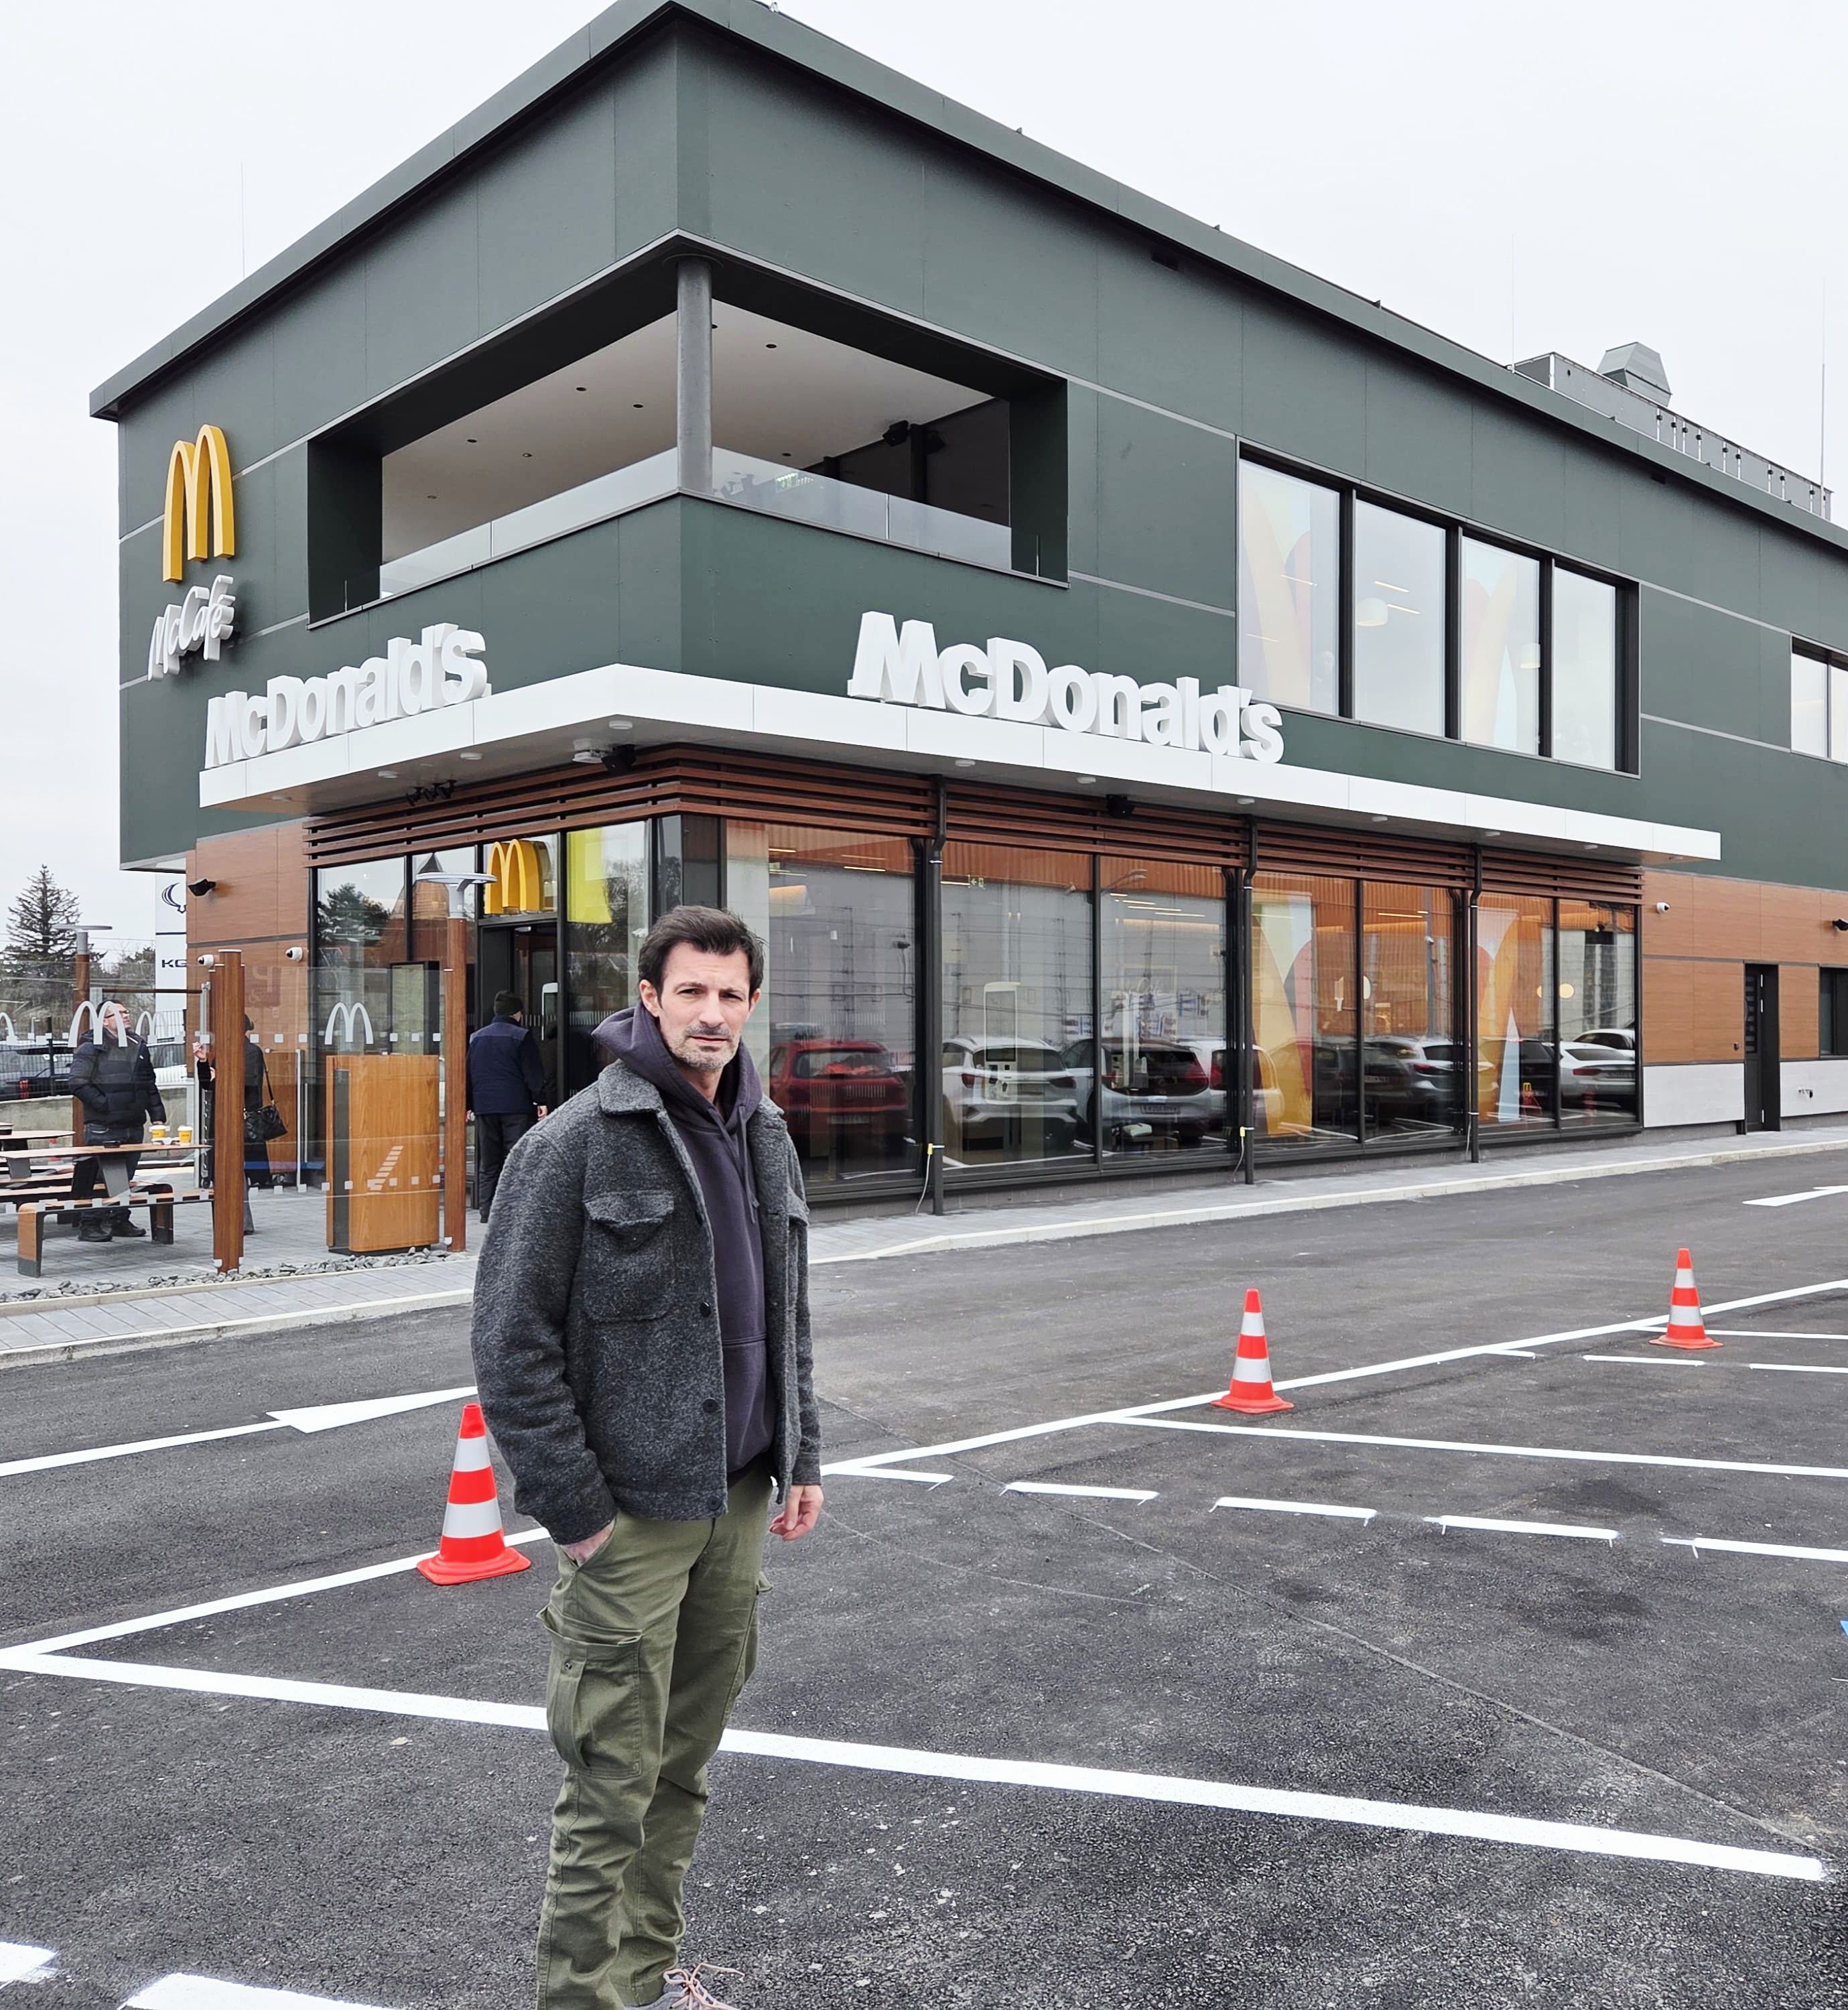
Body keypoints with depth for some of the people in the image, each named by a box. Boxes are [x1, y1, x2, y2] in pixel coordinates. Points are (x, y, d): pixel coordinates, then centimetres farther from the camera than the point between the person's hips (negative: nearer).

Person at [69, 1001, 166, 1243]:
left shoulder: (137, 1047, 15)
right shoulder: (91, 1048, -6)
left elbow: (150, 1085, 20)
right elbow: (78, 1083, -14)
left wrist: (157, 1115, 13)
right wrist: (103, 1105, -16)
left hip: (133, 1125, 7)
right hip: (103, 1128, -6)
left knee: (126, 1176, 12)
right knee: (99, 1177, -5)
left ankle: (120, 1219, 22)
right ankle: (90, 1225, 2)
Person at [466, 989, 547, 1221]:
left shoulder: (477, 1037, 12)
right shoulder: (521, 1036, -4)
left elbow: (468, 1072, 15)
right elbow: (533, 1072, -8)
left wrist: (468, 1104, 20)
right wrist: (540, 1101, -5)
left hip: (484, 1106, 5)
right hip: (516, 1106, -5)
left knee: (488, 1162, 9)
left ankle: (486, 1209, 9)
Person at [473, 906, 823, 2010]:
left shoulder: (766, 1137, 9)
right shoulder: (576, 1143, -12)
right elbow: (511, 1343, -13)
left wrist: (802, 1460, 11)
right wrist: (575, 1510, -13)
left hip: (740, 1503, 7)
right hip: (631, 1514, -6)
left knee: (687, 1758, 18)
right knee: (614, 1782, 2)